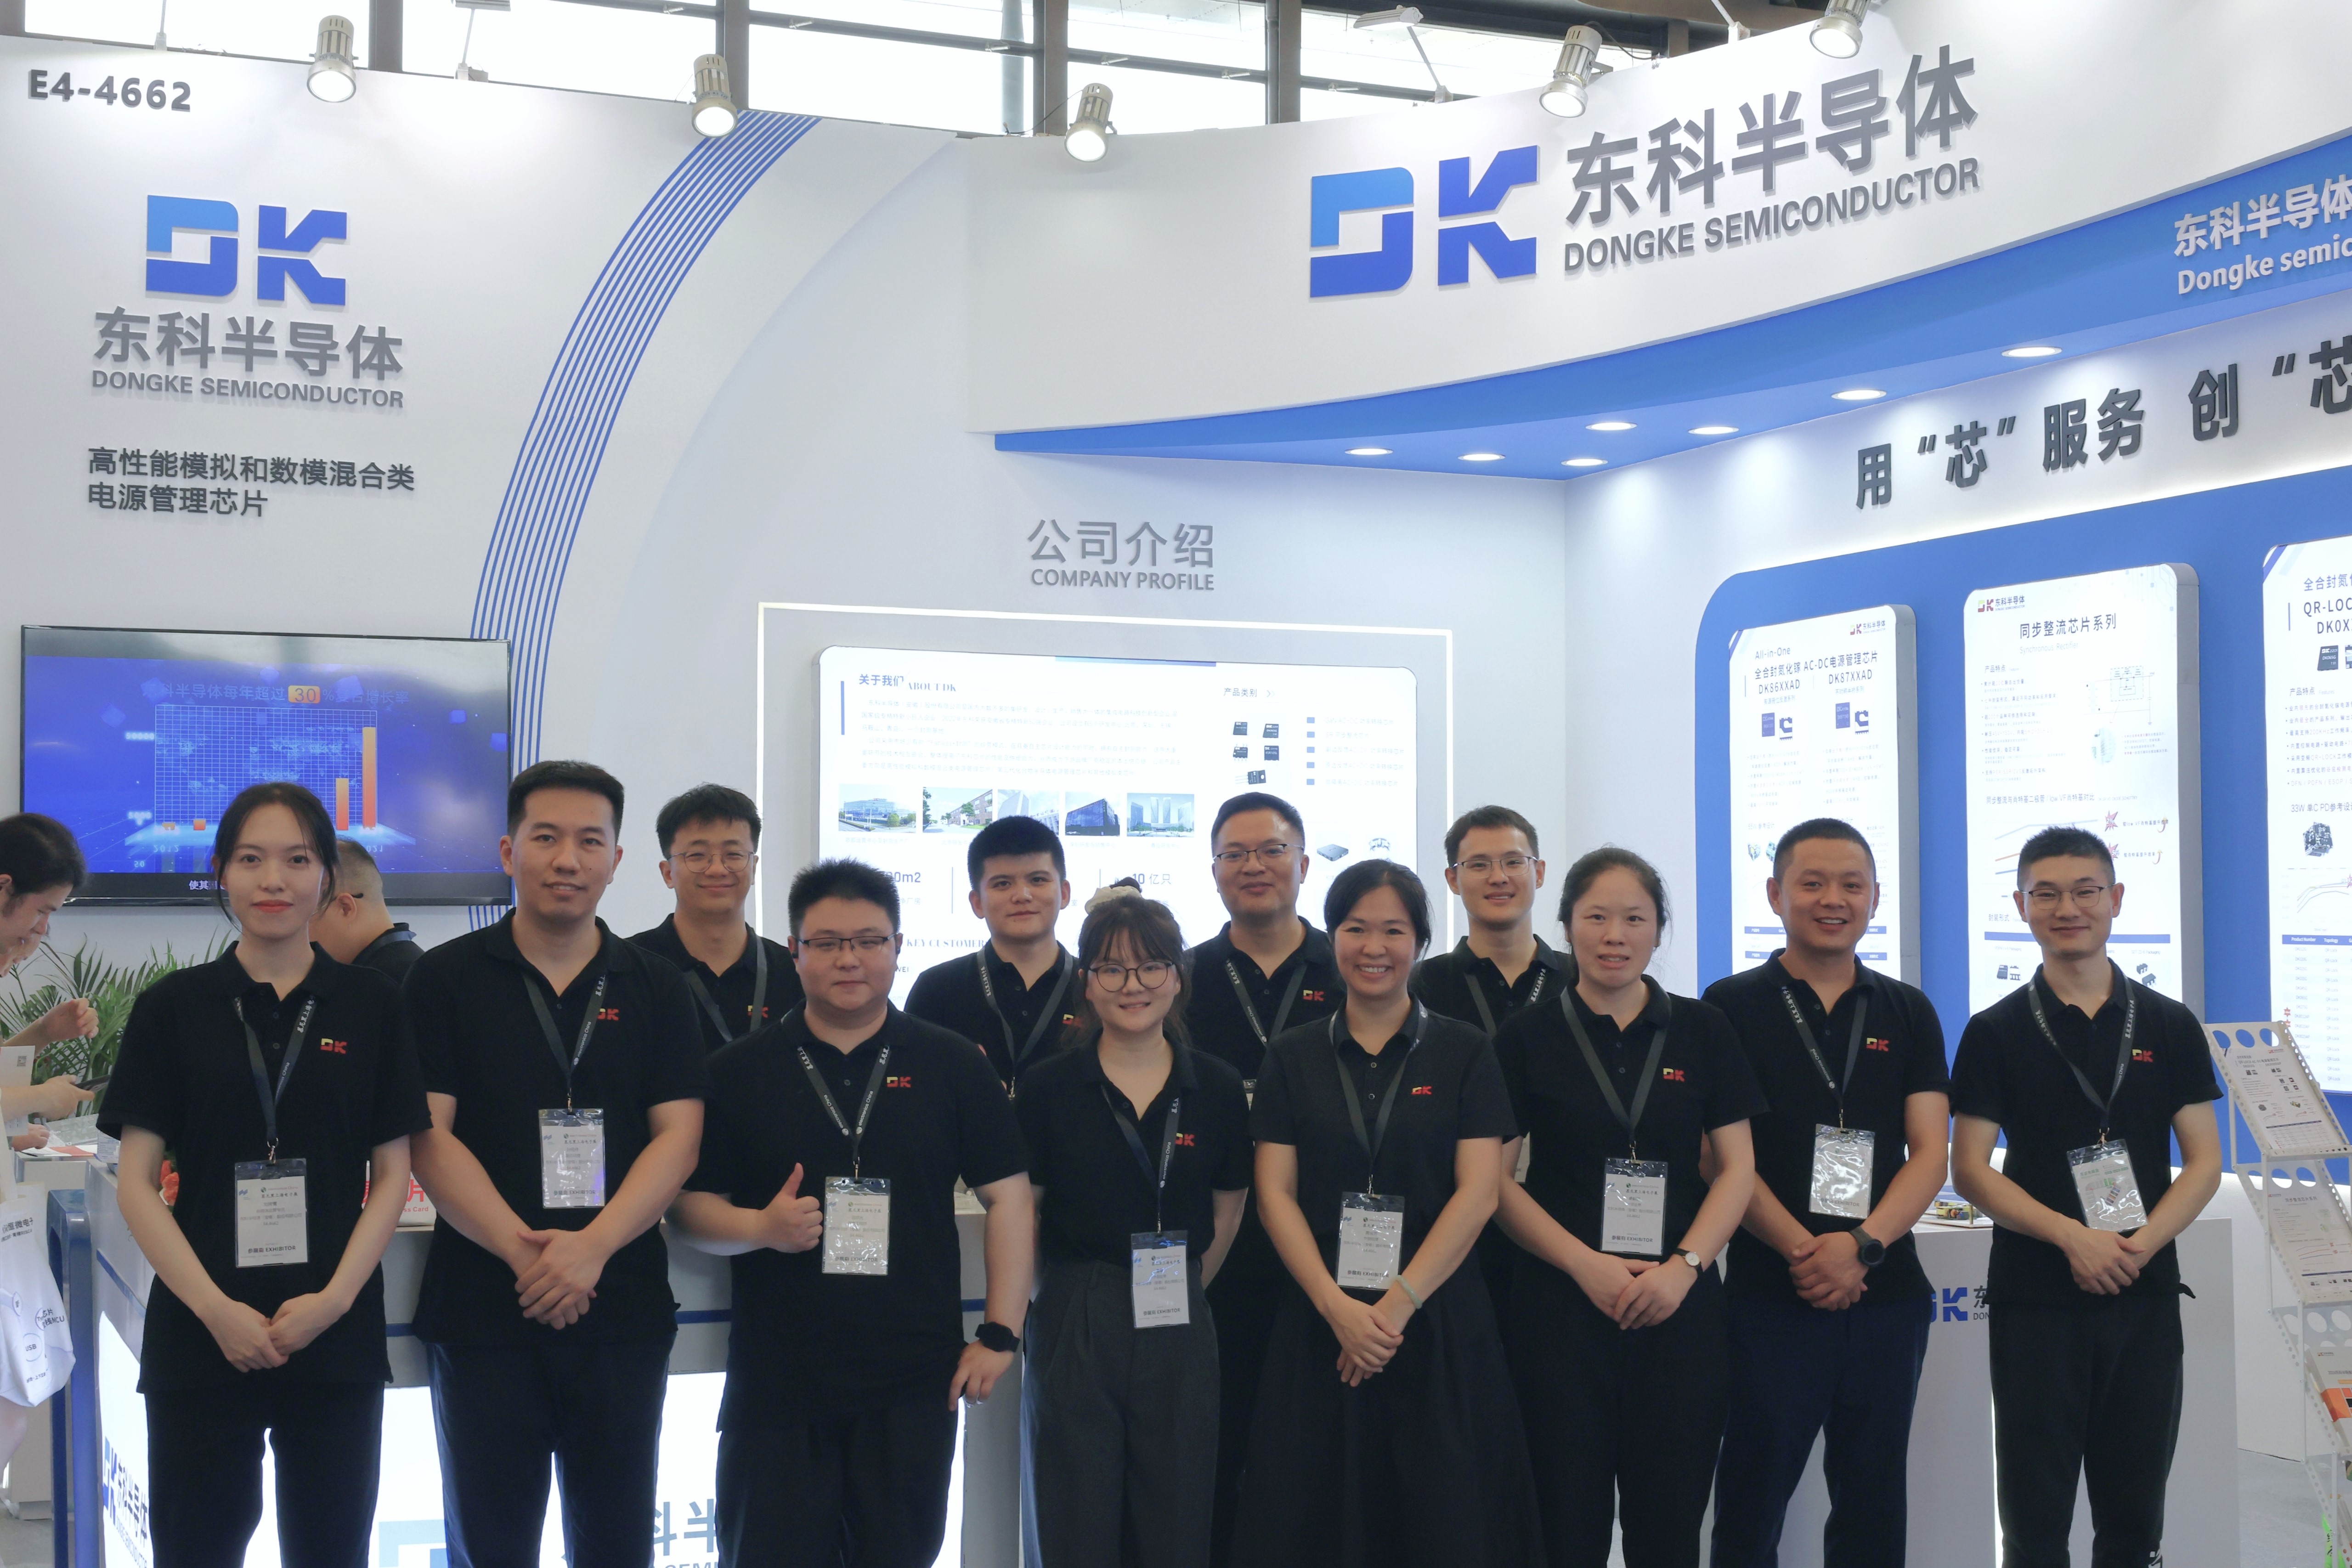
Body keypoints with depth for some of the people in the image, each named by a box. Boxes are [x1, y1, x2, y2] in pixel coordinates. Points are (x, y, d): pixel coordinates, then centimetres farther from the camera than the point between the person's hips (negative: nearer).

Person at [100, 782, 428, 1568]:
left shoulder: (371, 1003, 4)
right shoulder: (173, 1007, 2)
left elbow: (392, 1172, 4)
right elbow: (137, 1181, 0)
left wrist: (334, 1298, -10)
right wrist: (216, 1310, -11)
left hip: (336, 1335, 1)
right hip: (199, 1339, 0)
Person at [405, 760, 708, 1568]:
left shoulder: (655, 988, 6)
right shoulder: (445, 979, 1)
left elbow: (678, 1135, -1)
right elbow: (429, 1137, -7)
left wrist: (592, 1246, -16)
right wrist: (523, 1250, -18)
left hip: (623, 1310, 2)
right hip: (482, 1305, -2)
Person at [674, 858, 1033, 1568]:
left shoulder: (952, 1066, 4)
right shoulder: (740, 1070, 5)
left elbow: (1008, 1197, 4)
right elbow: (695, 1208, 5)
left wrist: (1001, 1333, -3)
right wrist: (762, 1227, -16)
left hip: (915, 1385, 0)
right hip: (774, 1383, 0)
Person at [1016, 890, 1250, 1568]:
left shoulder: (1217, 1088, 2)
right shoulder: (1048, 1087, -2)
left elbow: (1227, 1211, 10)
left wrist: (1178, 1290, 7)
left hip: (1180, 1334, 2)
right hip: (1074, 1328, -1)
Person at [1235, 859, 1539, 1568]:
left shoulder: (1464, 1052, 3)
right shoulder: (1293, 1056, 7)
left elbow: (1478, 1192, -6)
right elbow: (1275, 1193, 0)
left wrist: (1398, 1303, -14)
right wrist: (1336, 1305, -13)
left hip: (1439, 1321, -1)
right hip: (1318, 1320, 1)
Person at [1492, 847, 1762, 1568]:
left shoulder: (1703, 1031, 7)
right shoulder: (1528, 1037, 2)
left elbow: (1737, 1166, 5)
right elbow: (1498, 1178, -1)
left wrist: (1684, 1266, -10)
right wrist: (1585, 1264, -12)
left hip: (1679, 1308, 1)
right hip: (1561, 1305, -1)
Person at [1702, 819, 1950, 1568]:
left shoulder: (1907, 1012, 10)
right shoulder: (1732, 1007, 1)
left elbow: (1929, 1151, 3)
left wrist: (1863, 1244, -13)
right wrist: (1801, 1250, -17)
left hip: (1887, 1293, 3)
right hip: (1769, 1294, -3)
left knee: (1873, 1507, 11)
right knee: (1751, 1504, 3)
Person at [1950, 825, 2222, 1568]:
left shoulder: (2170, 1027, 7)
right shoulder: (1996, 1032, 0)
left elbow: (2203, 1163, 4)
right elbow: (1970, 1170, -4)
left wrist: (2140, 1243, -13)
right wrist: (2074, 1237, -16)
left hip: (2145, 1299, 2)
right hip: (2035, 1302, -2)